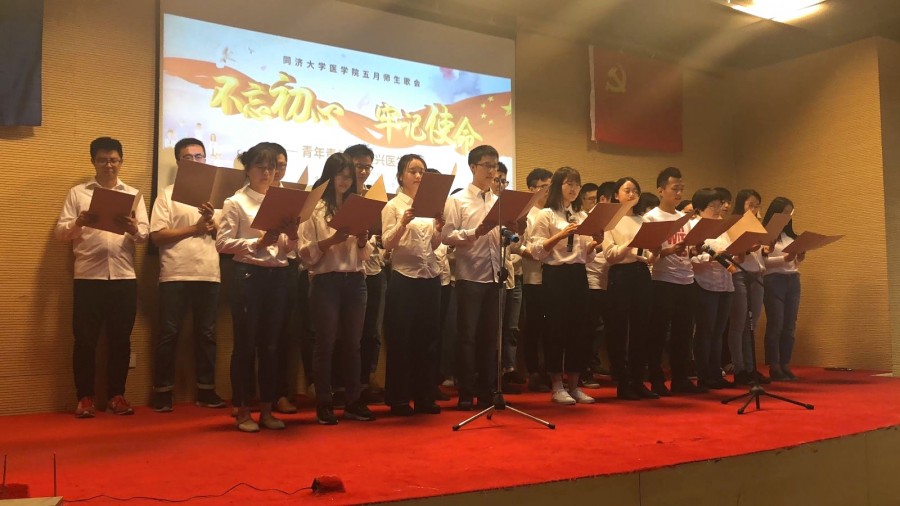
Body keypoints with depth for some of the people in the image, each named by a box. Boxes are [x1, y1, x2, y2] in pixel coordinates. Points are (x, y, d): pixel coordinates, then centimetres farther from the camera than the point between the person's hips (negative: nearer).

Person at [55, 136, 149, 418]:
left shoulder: (134, 194, 13)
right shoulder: (77, 193, 10)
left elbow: (145, 235, 4)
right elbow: (60, 232, 3)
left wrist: (133, 229, -19)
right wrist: (79, 223, -18)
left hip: (124, 277, 1)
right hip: (88, 277, -1)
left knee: (120, 339, 5)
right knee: (85, 339, 1)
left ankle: (116, 395, 14)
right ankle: (85, 397, 10)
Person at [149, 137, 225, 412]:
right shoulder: (168, 194, 5)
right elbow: (157, 235, -5)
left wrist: (211, 223, -11)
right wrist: (195, 228, -8)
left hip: (209, 273, 3)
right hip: (175, 274, -3)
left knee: (206, 333, 8)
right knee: (169, 334, 1)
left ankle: (206, 390, 16)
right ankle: (163, 391, 10)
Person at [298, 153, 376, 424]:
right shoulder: (314, 208, 1)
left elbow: (366, 254, 11)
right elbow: (305, 252, -7)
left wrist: (363, 240, -10)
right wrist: (332, 240, -20)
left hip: (355, 281, 4)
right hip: (325, 282, -4)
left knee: (352, 343, 8)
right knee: (326, 343, 0)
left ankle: (354, 401, 15)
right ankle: (324, 404, 8)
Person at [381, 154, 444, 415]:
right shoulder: (393, 205, 0)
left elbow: (434, 245, 10)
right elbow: (387, 244, -11)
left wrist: (439, 229, -10)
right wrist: (403, 223, -27)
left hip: (430, 277, 5)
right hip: (404, 278, -5)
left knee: (428, 337, 8)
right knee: (401, 338, 0)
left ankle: (424, 396, 17)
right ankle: (399, 399, 9)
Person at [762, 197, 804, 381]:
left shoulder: (790, 235, 17)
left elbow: (795, 263, 18)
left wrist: (800, 258, -2)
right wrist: (784, 259, -20)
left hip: (793, 280, 6)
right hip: (774, 281, -6)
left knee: (790, 326, 5)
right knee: (775, 325, -5)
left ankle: (785, 365, 10)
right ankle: (774, 368, 0)